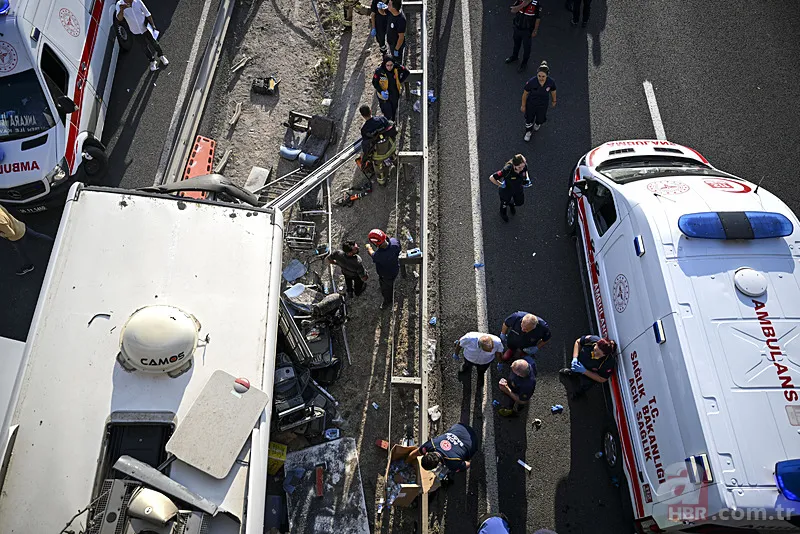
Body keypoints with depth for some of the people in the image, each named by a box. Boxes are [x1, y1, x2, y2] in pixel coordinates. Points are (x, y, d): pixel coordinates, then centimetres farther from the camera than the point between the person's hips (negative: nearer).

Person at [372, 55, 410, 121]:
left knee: (394, 114, 24)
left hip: (395, 96, 4)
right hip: (385, 96, -4)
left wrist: (400, 81, -5)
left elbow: (407, 72, 0)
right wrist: (381, 91, -24)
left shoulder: (397, 68, -19)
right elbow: (374, 83, -11)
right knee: (388, 116, -8)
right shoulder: (379, 71, -26)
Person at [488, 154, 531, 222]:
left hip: (519, 188, 4)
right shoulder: (507, 170, -46)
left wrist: (527, 178, -17)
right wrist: (500, 185, -23)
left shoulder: (524, 165, -30)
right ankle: (503, 213, 66)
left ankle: (511, 204, 67)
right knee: (505, 202, 29)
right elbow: (491, 178, -36)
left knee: (520, 202, 29)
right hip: (506, 190, -4)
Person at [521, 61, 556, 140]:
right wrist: (523, 106, -5)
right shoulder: (531, 82, -34)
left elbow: (553, 91, -5)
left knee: (541, 119, 26)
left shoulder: (551, 82, -28)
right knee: (529, 119, 22)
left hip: (543, 105, 2)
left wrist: (554, 101, 13)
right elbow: (525, 94, -17)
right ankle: (528, 132, 54)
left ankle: (537, 123, 65)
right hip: (531, 104, -1)